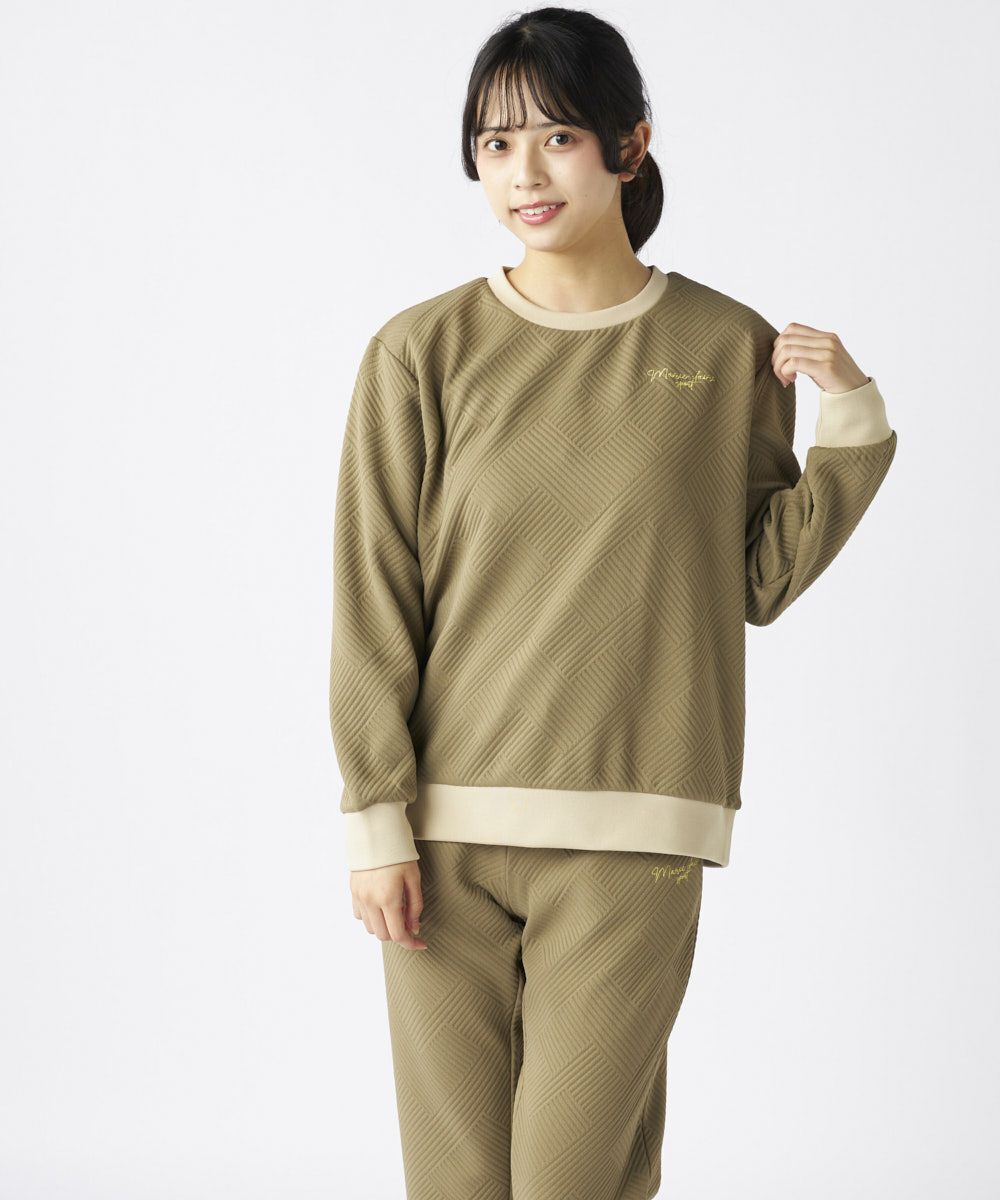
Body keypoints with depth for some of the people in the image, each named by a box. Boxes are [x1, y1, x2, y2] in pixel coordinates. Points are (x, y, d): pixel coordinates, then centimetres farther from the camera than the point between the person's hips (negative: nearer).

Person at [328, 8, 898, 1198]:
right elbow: (372, 609, 1)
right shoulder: (424, 353, 1)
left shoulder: (728, 349, 5)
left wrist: (851, 423, -1)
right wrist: (376, 819, -4)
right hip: (449, 830, 1)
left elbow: (762, 581, 10)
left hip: (630, 833, 0)